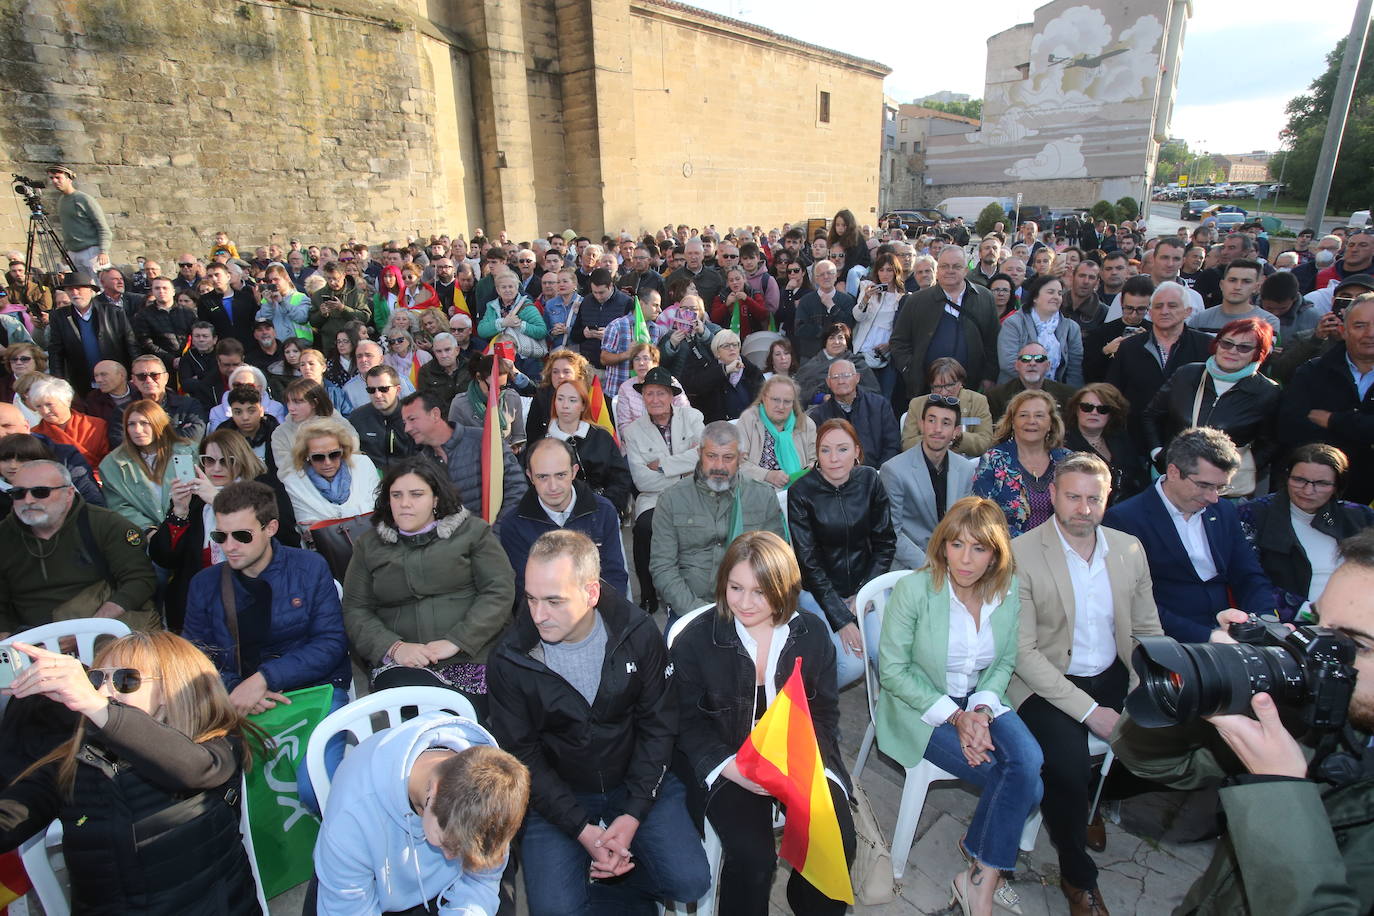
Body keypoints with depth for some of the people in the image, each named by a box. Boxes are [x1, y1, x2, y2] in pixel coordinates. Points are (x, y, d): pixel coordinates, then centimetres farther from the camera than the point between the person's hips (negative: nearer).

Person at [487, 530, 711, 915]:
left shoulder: (639, 633, -15)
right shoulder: (509, 661, -16)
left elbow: (658, 725, -7)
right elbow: (522, 757, -9)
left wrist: (634, 813, -14)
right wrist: (581, 828, -18)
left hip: (638, 783, 1)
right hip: (556, 797, 0)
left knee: (690, 881, -13)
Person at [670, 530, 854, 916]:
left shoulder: (812, 633, -1)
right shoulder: (695, 640, -8)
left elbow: (825, 713, 4)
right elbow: (688, 723, -5)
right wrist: (732, 769, -19)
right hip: (727, 764, -2)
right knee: (751, 856, -23)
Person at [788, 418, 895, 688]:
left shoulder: (870, 481, -3)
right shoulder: (801, 492, -13)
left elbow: (885, 543, 3)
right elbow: (808, 561, -13)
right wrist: (841, 619, -18)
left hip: (866, 585, 3)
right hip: (819, 591, -3)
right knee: (852, 664, -20)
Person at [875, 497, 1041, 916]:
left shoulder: (1010, 590, -5)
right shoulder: (914, 589, -18)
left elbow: (1004, 662, 6)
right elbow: (892, 670, -13)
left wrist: (981, 711, -12)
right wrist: (954, 716, -18)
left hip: (981, 701, 5)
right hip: (922, 708, -4)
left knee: (1029, 762, -24)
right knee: (1024, 784, -20)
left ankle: (981, 879, -3)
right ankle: (987, 873, 6)